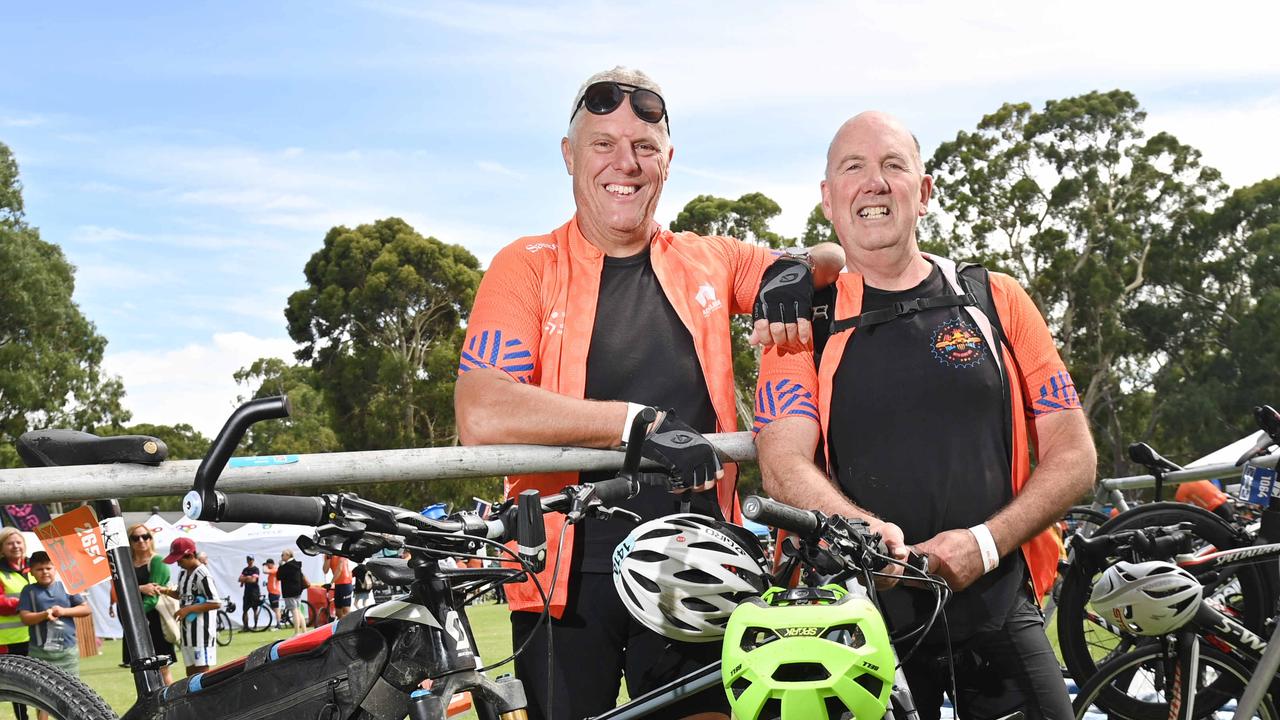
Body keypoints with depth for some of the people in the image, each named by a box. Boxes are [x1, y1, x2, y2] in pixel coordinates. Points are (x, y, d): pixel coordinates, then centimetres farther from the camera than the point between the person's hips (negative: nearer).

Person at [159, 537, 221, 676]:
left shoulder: (202, 575, -16)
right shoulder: (183, 574, 10)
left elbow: (216, 603, -19)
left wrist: (188, 609, -19)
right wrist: (164, 590, 7)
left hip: (202, 627, -9)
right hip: (187, 627, 9)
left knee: (201, 670, -7)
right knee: (190, 671, 12)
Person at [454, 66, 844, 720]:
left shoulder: (707, 262, 9)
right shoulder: (526, 266, -2)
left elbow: (843, 260, 18)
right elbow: (481, 417, -16)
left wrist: (796, 273, -6)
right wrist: (637, 420, -22)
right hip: (570, 573, -2)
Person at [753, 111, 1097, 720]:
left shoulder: (996, 302, 6)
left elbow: (1073, 455, 4)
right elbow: (785, 464, -8)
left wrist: (986, 542, -12)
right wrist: (871, 533, -28)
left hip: (997, 613, 1)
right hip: (859, 615, -1)